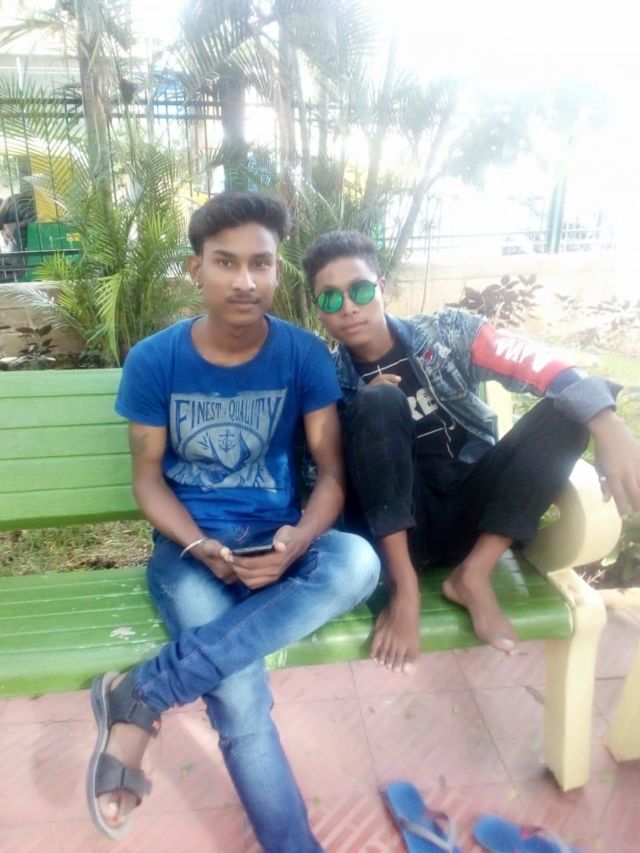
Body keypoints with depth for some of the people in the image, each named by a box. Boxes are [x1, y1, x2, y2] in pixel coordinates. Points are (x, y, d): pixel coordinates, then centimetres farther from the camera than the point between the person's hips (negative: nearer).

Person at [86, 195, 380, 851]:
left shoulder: (305, 354, -3)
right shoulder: (153, 361, -5)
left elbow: (333, 470, -4)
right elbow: (147, 477, 0)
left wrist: (297, 542, -24)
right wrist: (202, 548, -18)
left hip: (279, 539, 2)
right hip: (189, 548, -2)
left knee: (358, 563, -32)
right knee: (241, 699, -27)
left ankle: (141, 694, -24)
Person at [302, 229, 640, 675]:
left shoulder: (446, 332, -1)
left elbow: (543, 366, -13)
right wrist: (369, 412, -19)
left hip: (471, 512, 3)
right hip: (400, 526, -2)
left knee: (567, 407, -15)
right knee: (378, 402, -24)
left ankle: (473, 574, -18)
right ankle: (404, 585, -22)